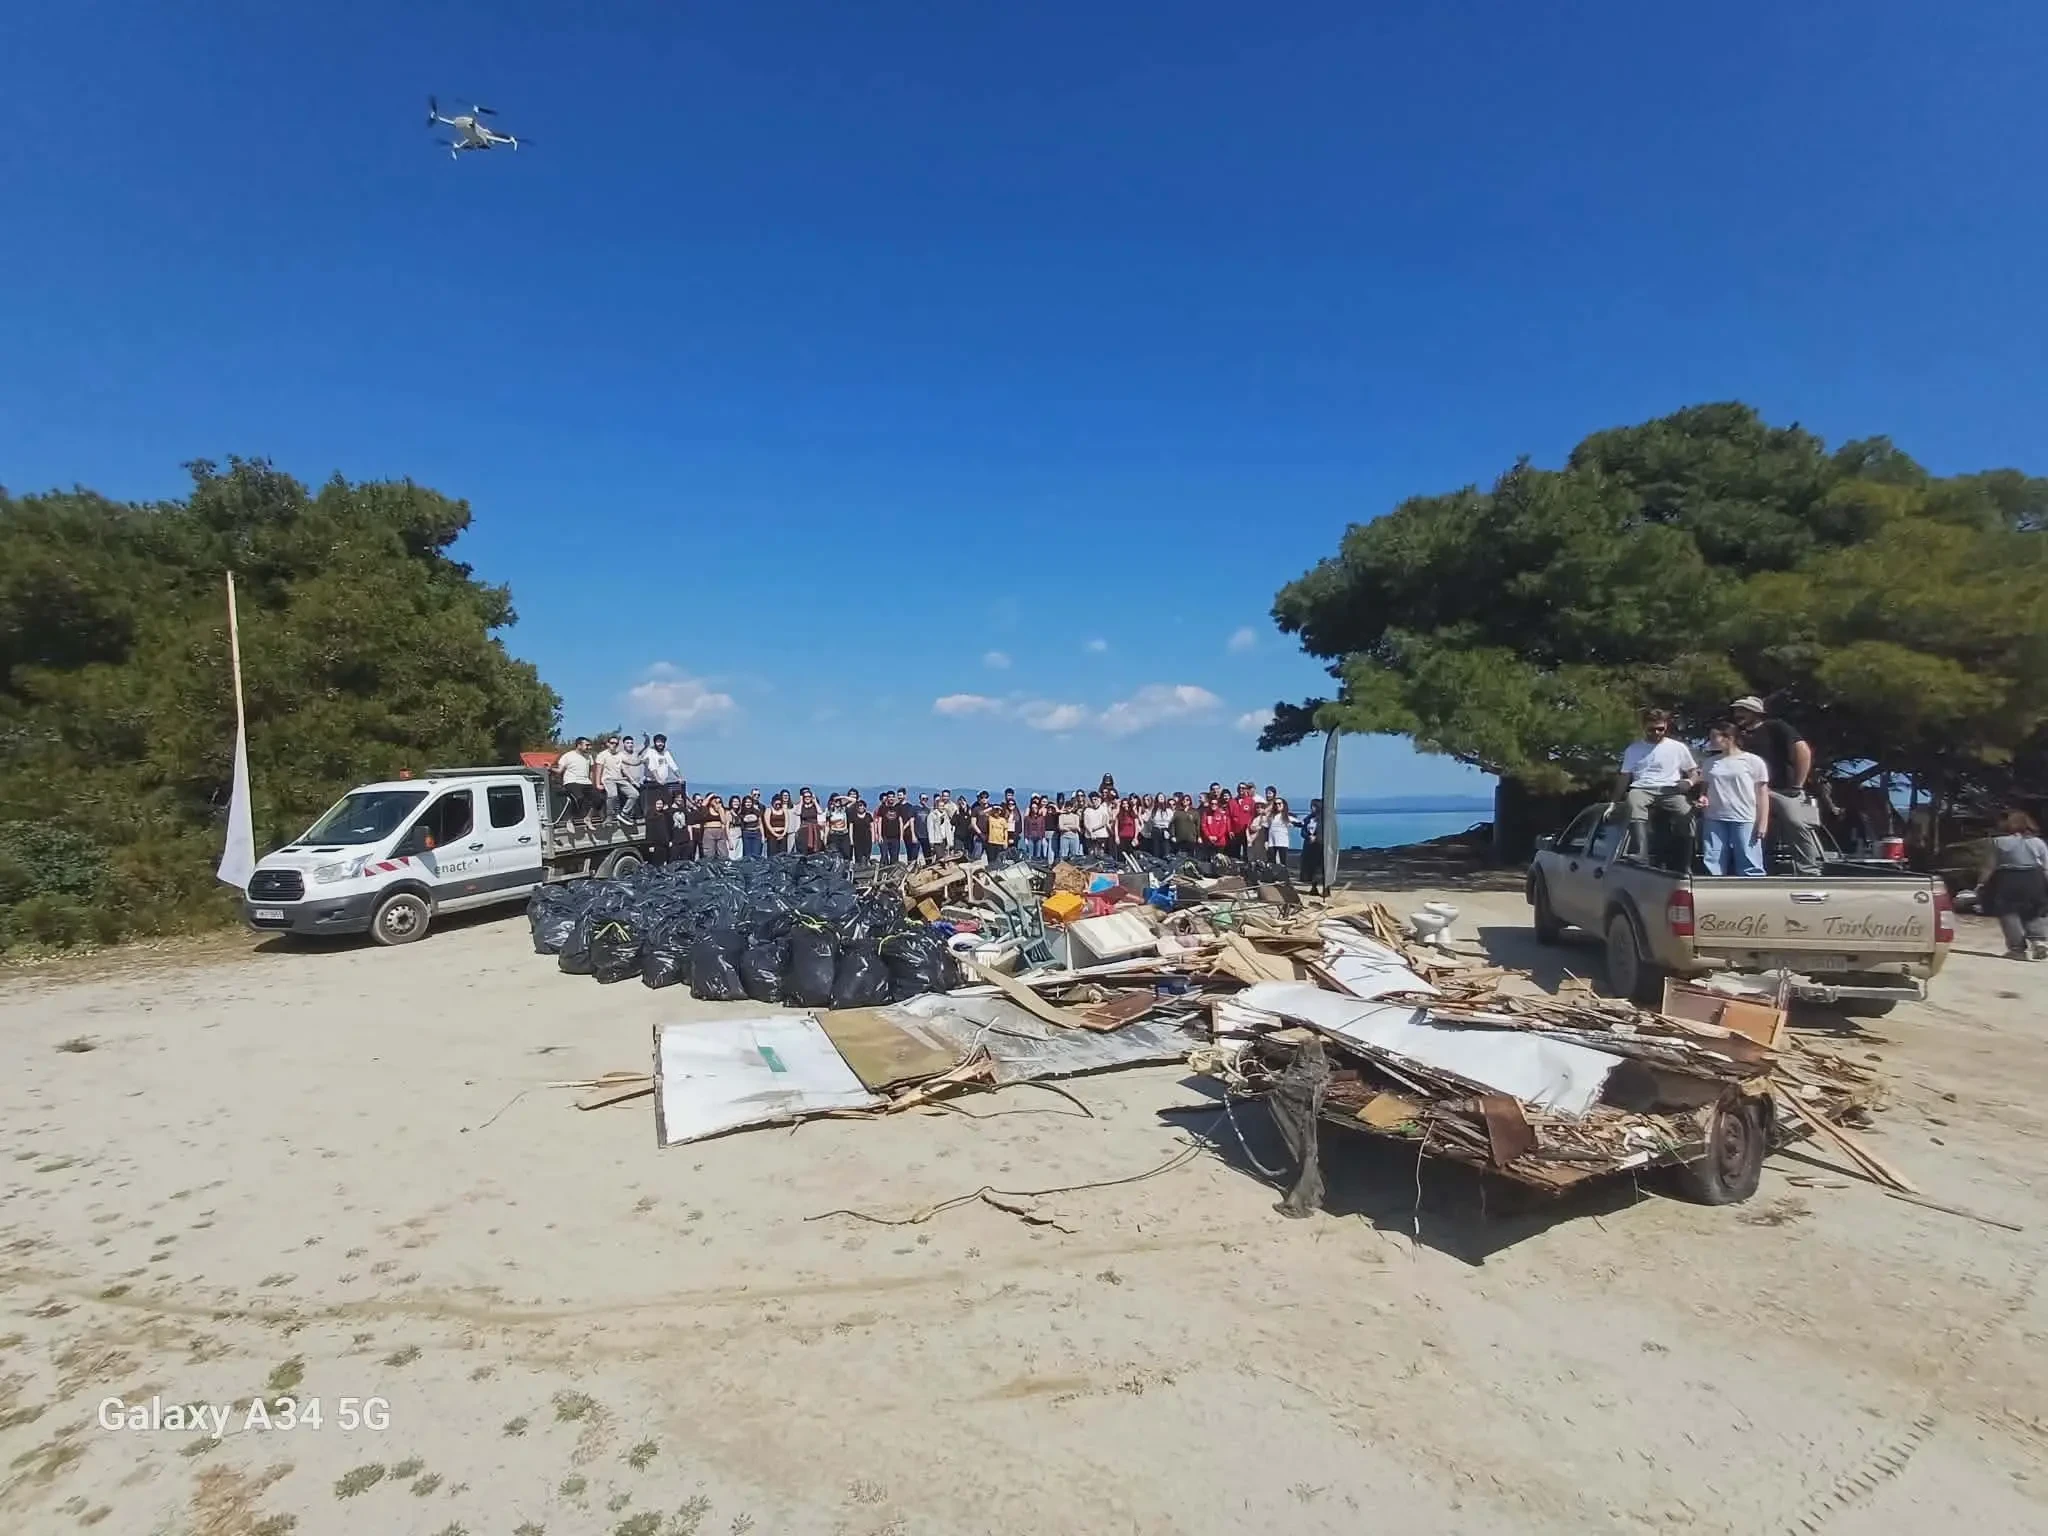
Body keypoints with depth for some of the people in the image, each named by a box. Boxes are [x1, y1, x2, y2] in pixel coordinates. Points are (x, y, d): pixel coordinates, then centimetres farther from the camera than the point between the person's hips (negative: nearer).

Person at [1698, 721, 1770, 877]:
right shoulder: (1710, 762, 12)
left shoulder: (1753, 761, -1)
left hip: (1745, 820, -4)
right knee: (1713, 867, 4)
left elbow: (1762, 793, 0)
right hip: (1715, 820, 4)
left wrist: (1762, 822, -6)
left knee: (1749, 868, -3)